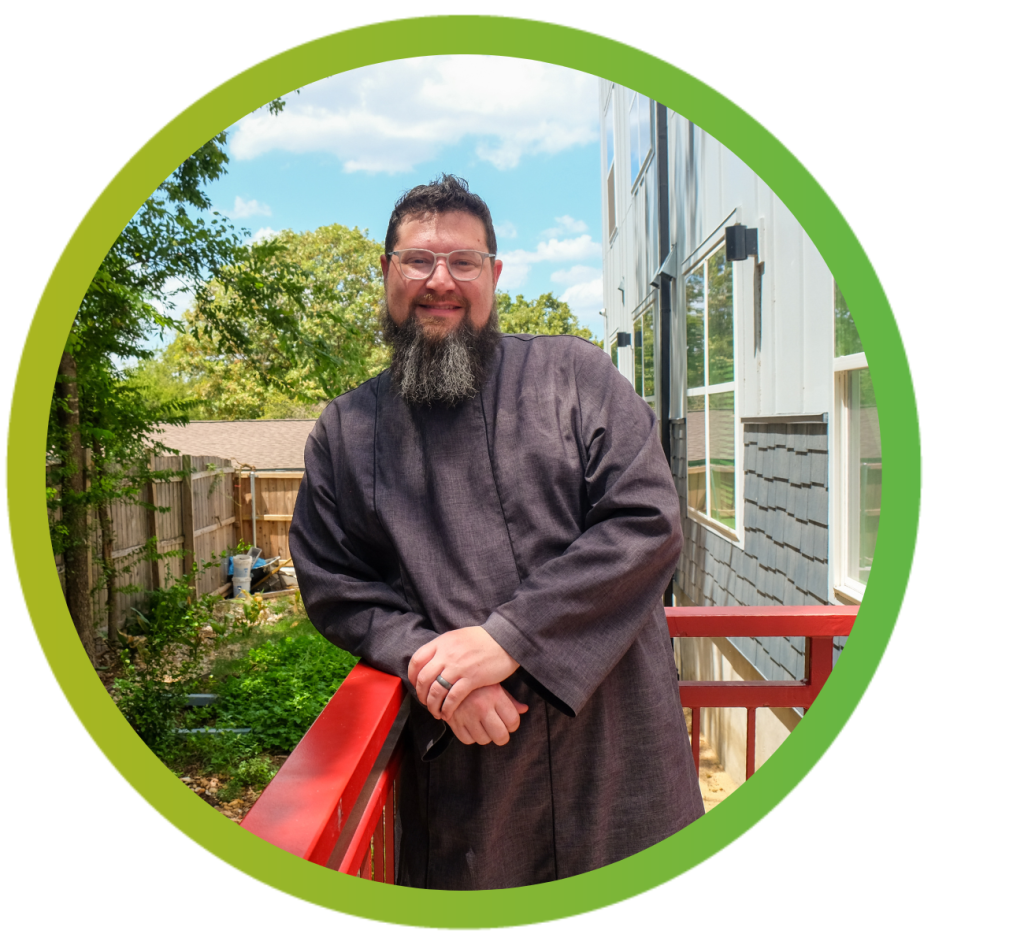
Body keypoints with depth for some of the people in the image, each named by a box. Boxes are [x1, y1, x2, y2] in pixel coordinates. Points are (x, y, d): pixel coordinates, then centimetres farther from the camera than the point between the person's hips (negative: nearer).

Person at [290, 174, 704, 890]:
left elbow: (649, 519, -10)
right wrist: (426, 661, -14)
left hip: (613, 741, 0)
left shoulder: (574, 374, -1)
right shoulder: (345, 431, 6)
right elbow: (333, 587, 5)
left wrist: (506, 637, -17)